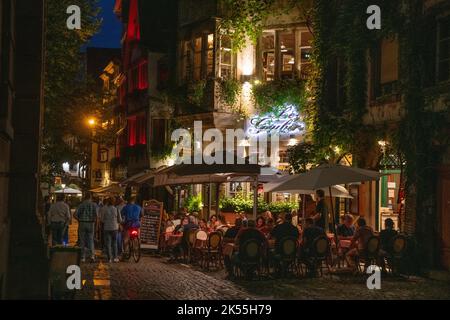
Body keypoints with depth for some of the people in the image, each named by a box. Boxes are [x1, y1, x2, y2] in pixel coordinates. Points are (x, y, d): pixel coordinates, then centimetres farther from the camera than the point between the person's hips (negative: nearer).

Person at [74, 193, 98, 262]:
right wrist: (94, 221, 3)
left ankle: (83, 257, 8)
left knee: (82, 241, 7)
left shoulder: (81, 205, -1)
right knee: (90, 240, 8)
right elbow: (96, 214, -13)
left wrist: (79, 220, 8)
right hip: (91, 224, 0)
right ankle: (92, 255, -9)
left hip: (82, 223, 0)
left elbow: (75, 215, -8)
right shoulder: (94, 205, -2)